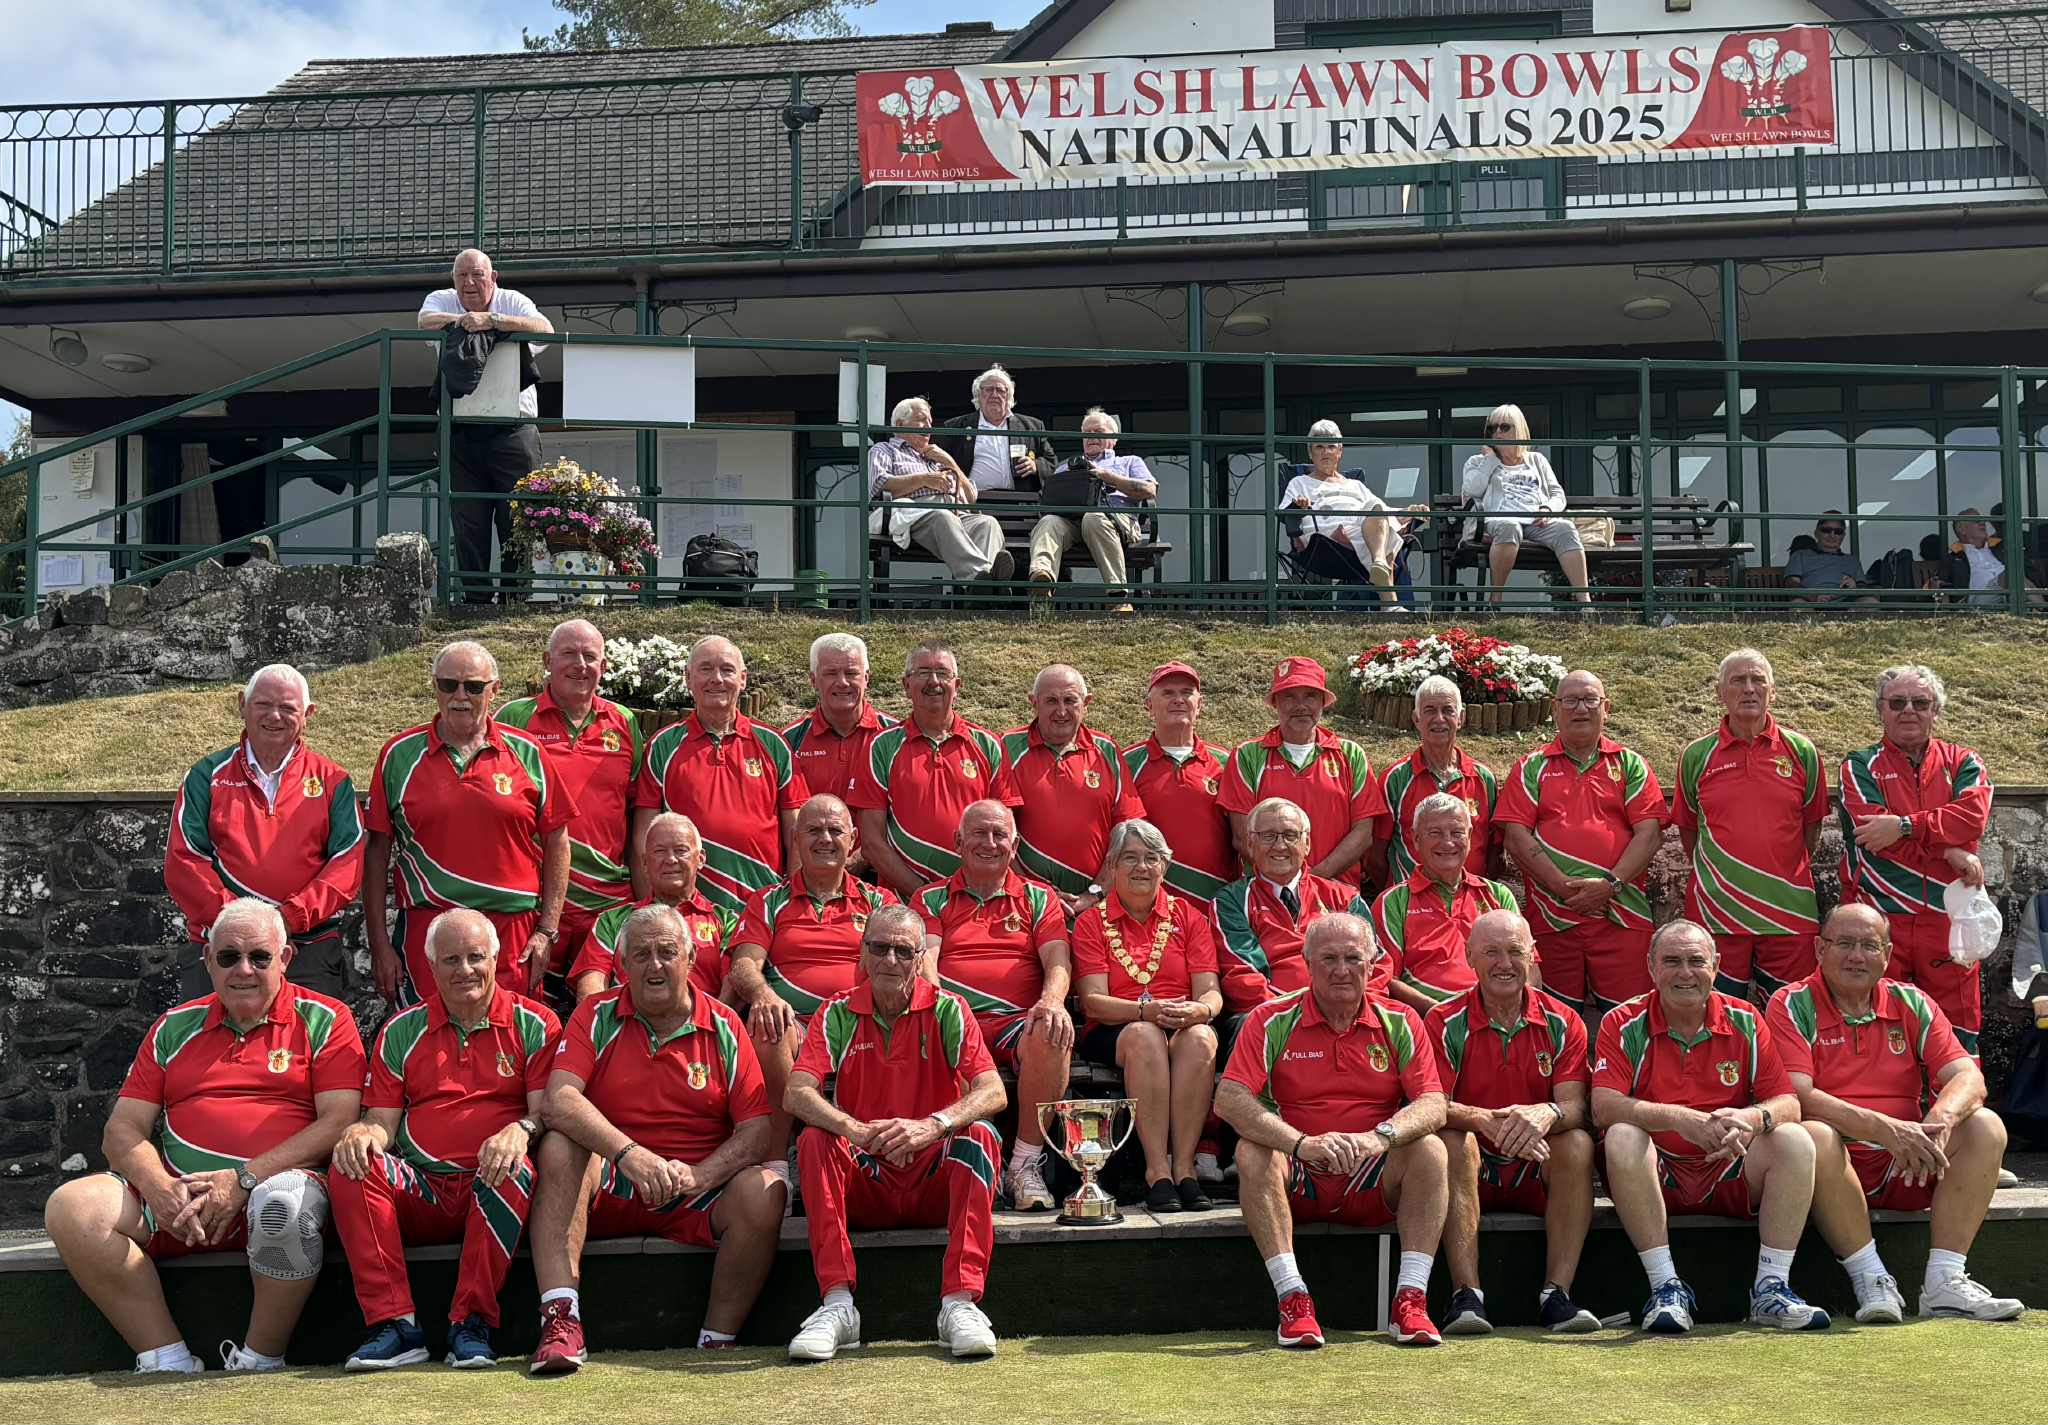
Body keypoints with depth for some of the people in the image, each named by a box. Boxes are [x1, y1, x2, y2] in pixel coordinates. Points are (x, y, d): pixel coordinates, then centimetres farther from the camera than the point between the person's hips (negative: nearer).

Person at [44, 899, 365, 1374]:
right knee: (72, 1206, -20)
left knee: (284, 1201, -39)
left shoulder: (323, 1020, 7)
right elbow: (122, 1132, 13)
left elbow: (339, 1122, -5)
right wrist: (158, 1189, -10)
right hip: (179, 1194, 4)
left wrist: (244, 1180, -15)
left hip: (278, 1180, -4)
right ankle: (169, 1364, -18)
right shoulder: (174, 1027, 18)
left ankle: (260, 1364, -19)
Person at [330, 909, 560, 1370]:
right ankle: (393, 1324, -29)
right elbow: (383, 1118, 13)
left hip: (491, 1190, -2)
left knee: (515, 1171, -36)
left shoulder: (534, 1024, 10)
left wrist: (521, 1131, -23)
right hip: (418, 1190, 2)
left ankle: (472, 1324, -29)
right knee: (349, 1168, -26)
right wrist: (364, 1132, -13)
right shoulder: (401, 1031, 17)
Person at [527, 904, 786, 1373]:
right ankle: (561, 1320, -35)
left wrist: (698, 1176, -22)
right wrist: (628, 1153, -30)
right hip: (609, 1192, 0)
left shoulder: (723, 1027, 4)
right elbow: (558, 1101, -15)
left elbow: (758, 1129, -4)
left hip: (695, 1197, 0)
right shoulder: (597, 1017, 3)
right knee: (559, 1147, -28)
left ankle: (716, 1344, -19)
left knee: (764, 1190, -27)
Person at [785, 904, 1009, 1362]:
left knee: (979, 1134, -28)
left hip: (935, 1182, -1)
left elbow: (994, 1092, -16)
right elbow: (796, 1094, -15)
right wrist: (855, 1130, -35)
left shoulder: (946, 1010, -3)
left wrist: (932, 1125, -36)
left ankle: (959, 1303, -35)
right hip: (865, 1184, 1)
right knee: (814, 1140, -25)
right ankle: (838, 1305, -32)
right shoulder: (839, 1014, 0)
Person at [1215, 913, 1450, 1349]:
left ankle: (1410, 1299, -26)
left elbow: (1433, 1105, -7)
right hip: (1298, 1182, -1)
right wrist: (1302, 1144, -30)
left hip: (1374, 1185, 1)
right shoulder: (1272, 1021, -2)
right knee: (1252, 1152, -29)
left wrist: (1380, 1137, -29)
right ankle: (1293, 1299, -30)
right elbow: (1229, 1099, -15)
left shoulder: (1400, 1023, 4)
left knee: (1430, 1148, -25)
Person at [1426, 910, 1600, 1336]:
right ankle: (1466, 1296, -36)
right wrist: (1486, 1121, -37)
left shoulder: (1562, 1022, 1)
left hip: (1540, 1172, 1)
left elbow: (1576, 1107, -11)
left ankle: (1556, 1293, -29)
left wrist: (1546, 1114, -36)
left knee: (1578, 1141, -27)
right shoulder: (1445, 1022, -4)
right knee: (1454, 1140, -32)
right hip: (1473, 1173, -1)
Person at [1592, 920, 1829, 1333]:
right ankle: (1666, 1287, -27)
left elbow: (1788, 1104, -4)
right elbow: (1604, 1107, -17)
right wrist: (1679, 1119, -32)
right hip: (1656, 1176, -2)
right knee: (1621, 1138, -32)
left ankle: (1771, 1288, -19)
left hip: (1731, 1175, 2)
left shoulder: (1745, 1022, 4)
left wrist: (1752, 1119, -28)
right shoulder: (1624, 1024, -3)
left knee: (1795, 1140, -22)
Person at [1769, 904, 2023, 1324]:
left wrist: (1939, 1122, -26)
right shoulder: (1792, 1005, -3)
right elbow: (1798, 1097, -16)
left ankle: (1944, 1281, -20)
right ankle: (1871, 1281, -25)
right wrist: (1885, 1128, -28)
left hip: (1906, 1167, 4)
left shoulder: (1911, 1003, 9)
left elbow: (1968, 1076, -2)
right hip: (1835, 1164, -4)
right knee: (1814, 1135, -36)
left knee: (1985, 1126, -16)